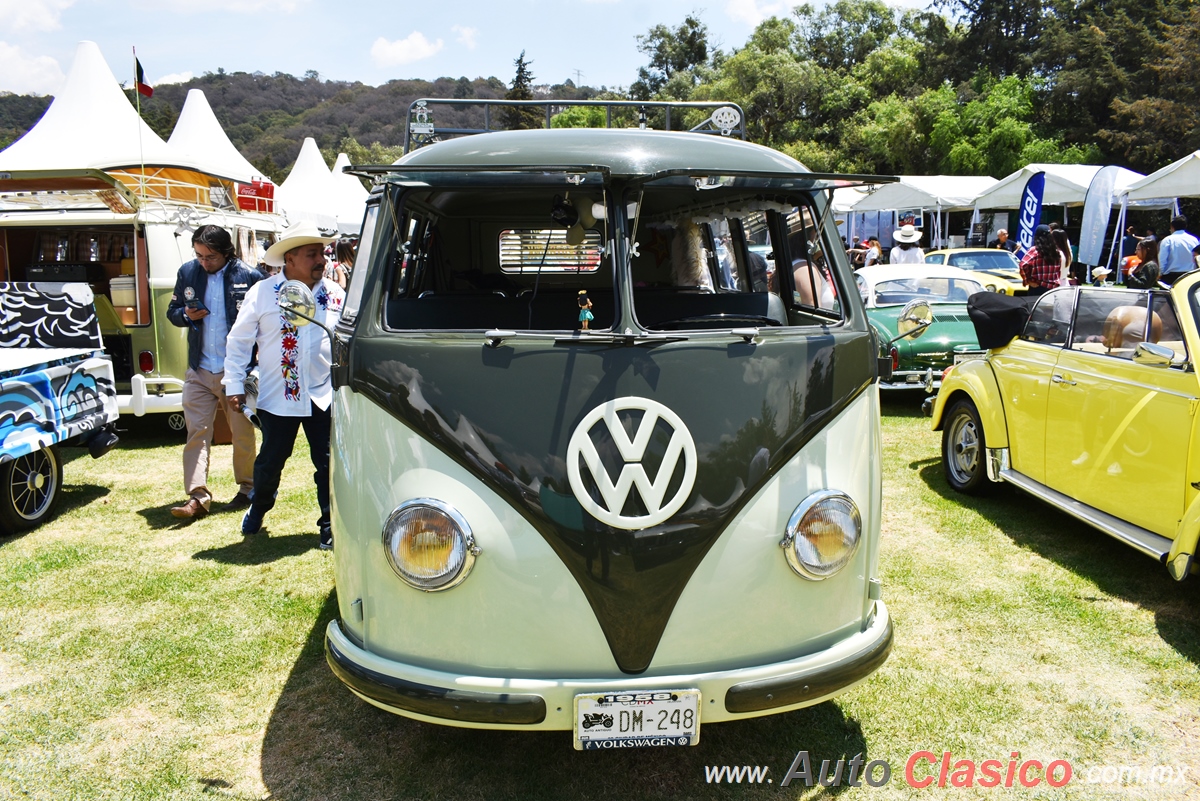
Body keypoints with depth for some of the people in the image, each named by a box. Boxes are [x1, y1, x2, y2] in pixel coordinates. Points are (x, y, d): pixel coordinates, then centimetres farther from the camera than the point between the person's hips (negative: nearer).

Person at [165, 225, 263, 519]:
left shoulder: (249, 276, -7)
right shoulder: (188, 272, 6)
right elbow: (172, 310, 16)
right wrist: (186, 315, -8)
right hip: (199, 371, 3)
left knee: (242, 433, 9)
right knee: (196, 432, -1)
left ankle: (247, 489, 25)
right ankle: (197, 497, 1)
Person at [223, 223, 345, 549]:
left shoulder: (335, 295, 2)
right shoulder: (263, 293, -3)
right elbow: (238, 341, 3)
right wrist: (235, 385, 0)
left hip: (323, 396, 1)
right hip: (277, 396, -1)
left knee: (328, 463, 1)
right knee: (270, 460, 11)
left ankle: (331, 526, 15)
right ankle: (258, 509, 40)